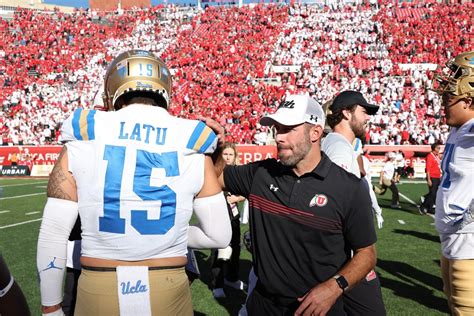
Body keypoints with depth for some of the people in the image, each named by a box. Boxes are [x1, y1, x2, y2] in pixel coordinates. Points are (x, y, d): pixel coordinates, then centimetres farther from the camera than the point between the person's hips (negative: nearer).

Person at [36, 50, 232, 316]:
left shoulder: (81, 143, -4)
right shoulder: (191, 148, -4)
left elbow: (53, 234, -3)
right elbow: (220, 236, -1)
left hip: (97, 293, 1)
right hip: (169, 292, 0)